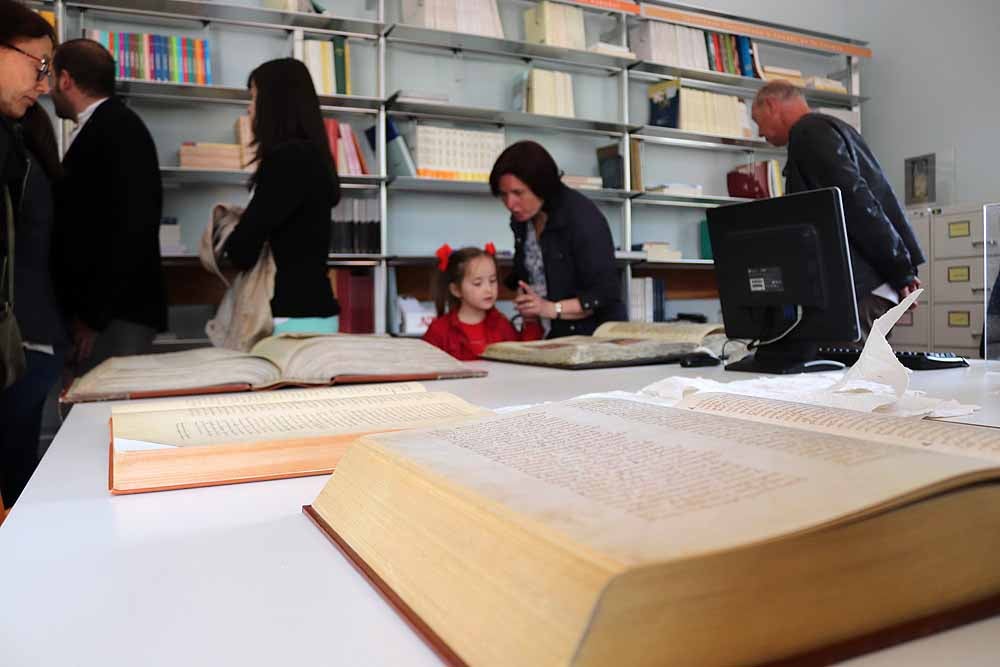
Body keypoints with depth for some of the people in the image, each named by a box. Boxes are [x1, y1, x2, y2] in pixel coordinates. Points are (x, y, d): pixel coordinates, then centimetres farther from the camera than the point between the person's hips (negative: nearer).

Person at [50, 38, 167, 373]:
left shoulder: (118, 129, -11)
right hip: (94, 310, 9)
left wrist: (93, 315, -18)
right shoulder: (100, 129, 16)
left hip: (116, 313, -9)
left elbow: (130, 228, -20)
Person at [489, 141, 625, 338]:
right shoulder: (522, 218, 1)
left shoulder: (583, 218, -19)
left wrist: (552, 309, -23)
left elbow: (605, 293, -17)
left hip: (595, 334, -6)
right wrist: (524, 298, -3)